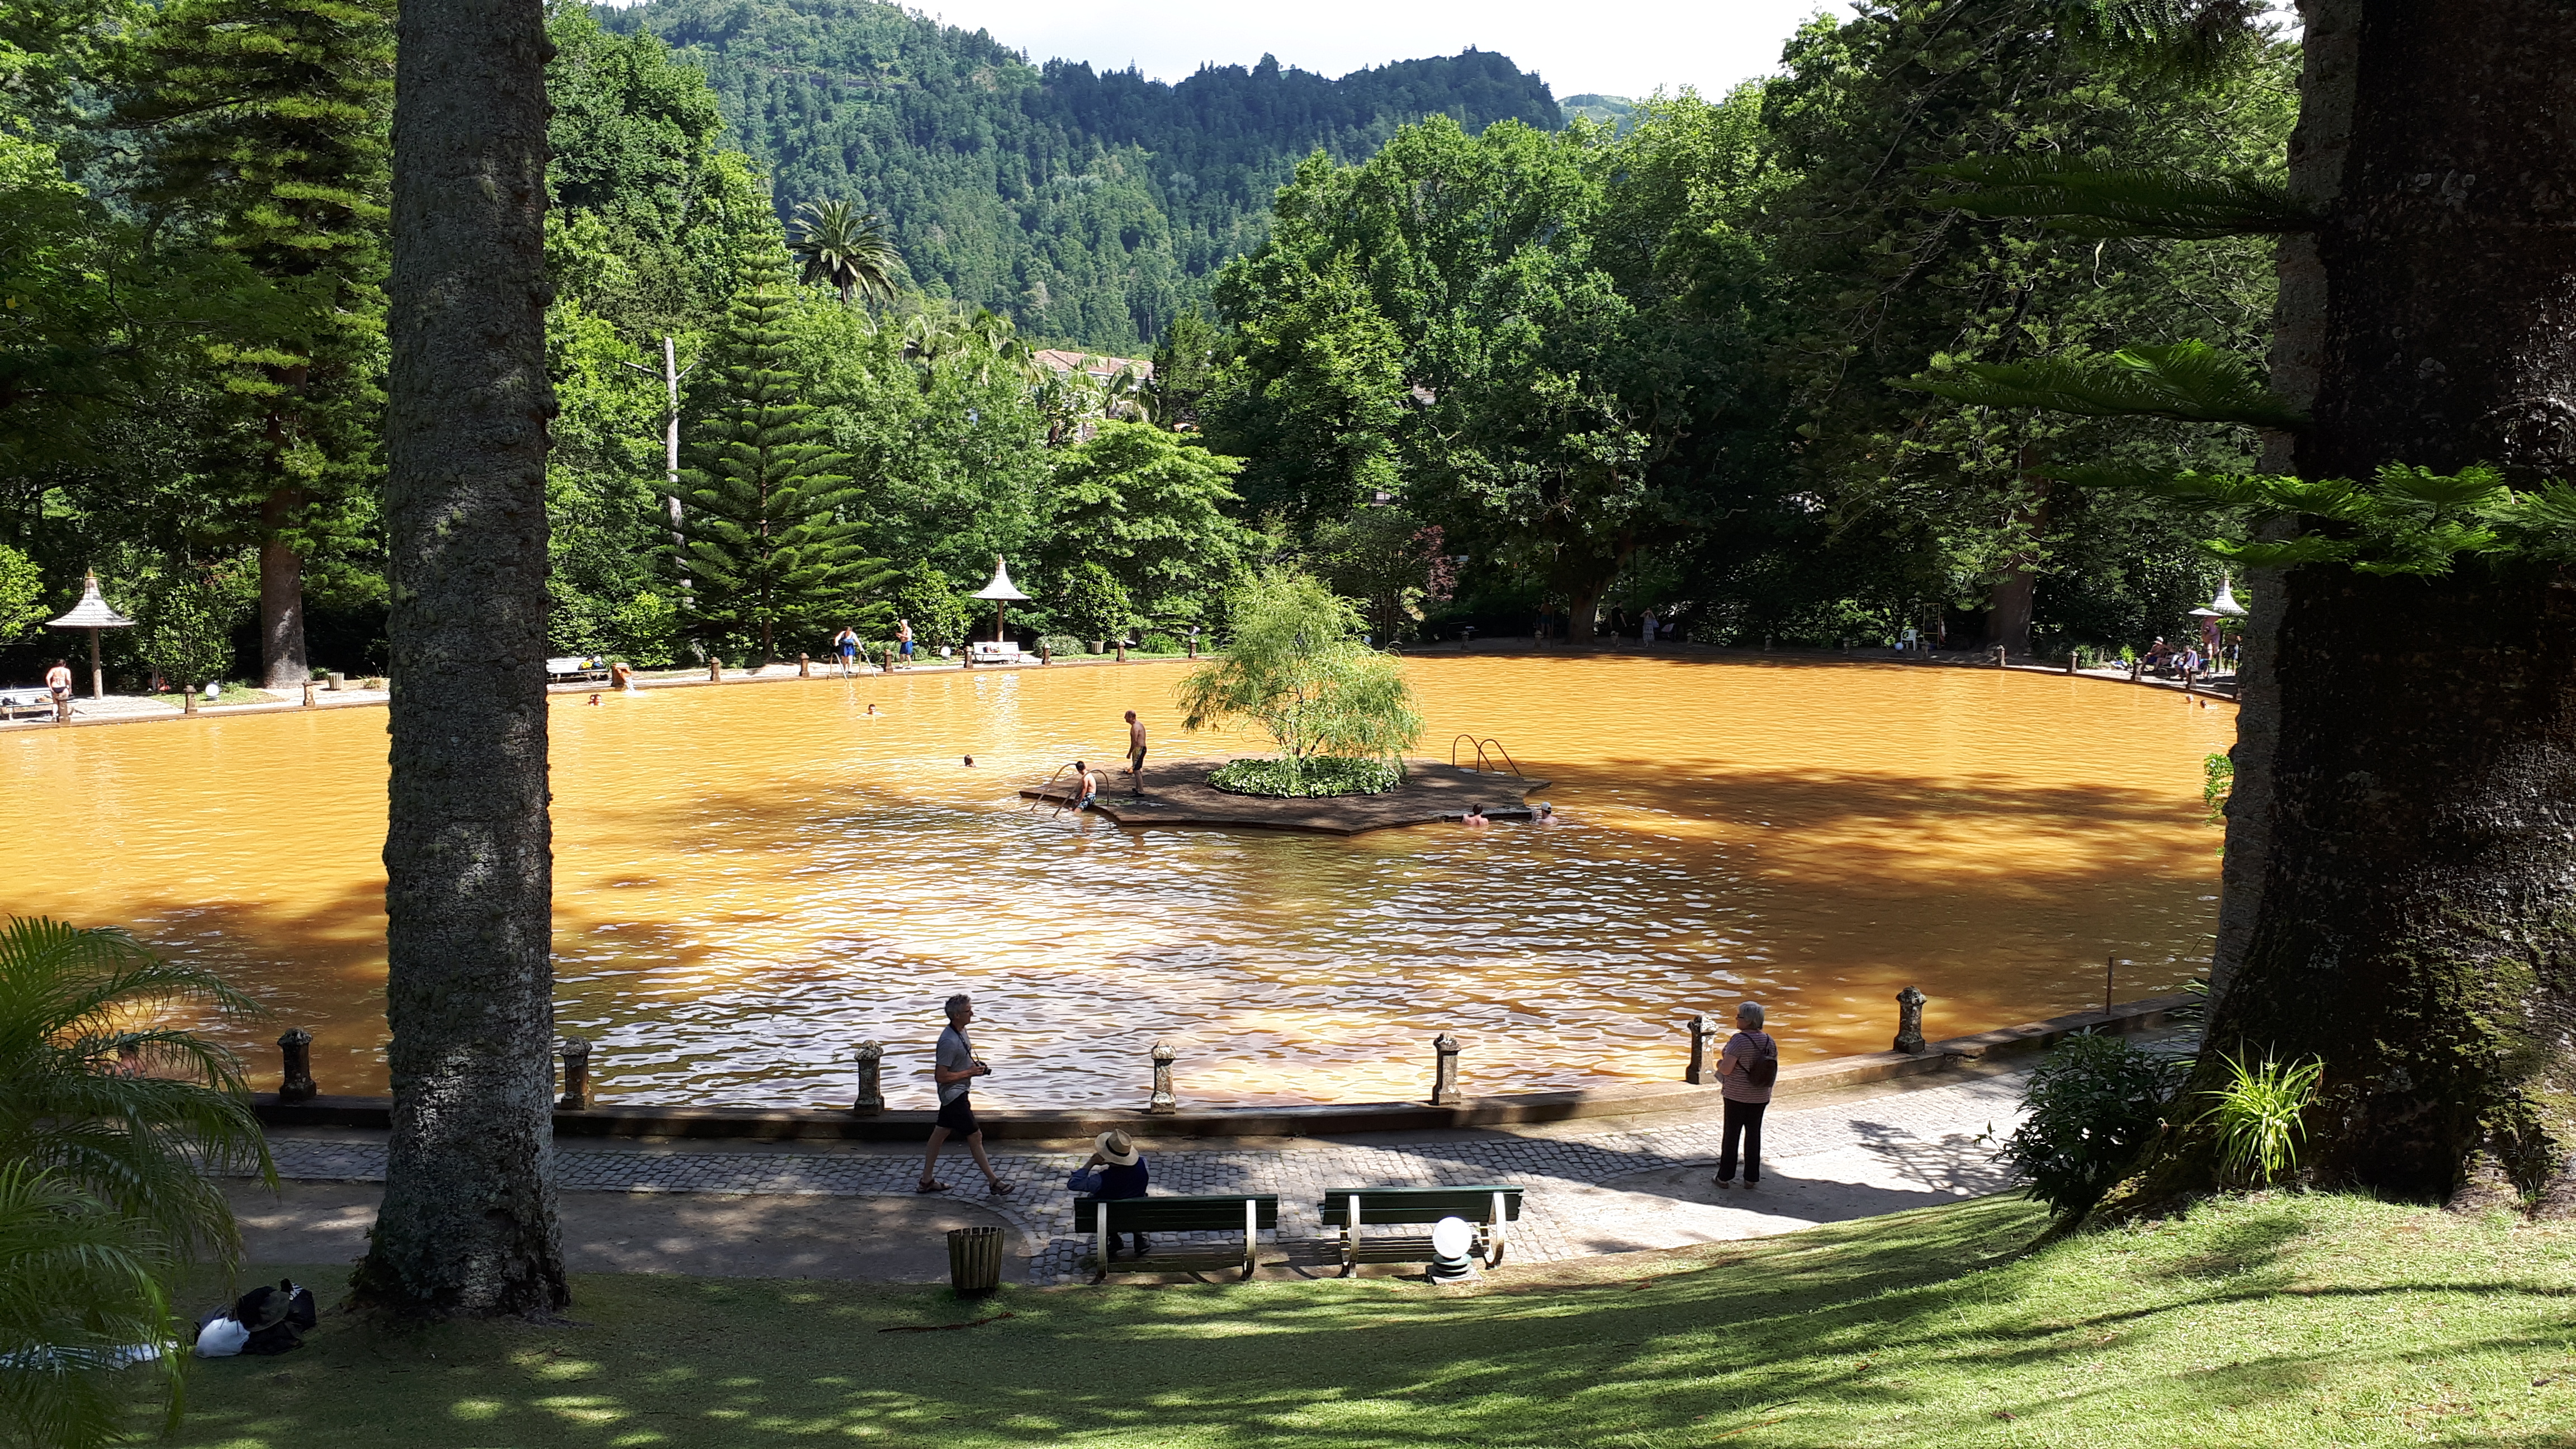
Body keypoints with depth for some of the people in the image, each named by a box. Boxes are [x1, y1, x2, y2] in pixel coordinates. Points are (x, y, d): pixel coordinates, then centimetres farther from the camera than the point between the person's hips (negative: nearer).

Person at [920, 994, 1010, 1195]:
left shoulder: (961, 1031, 5)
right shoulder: (949, 1041, -27)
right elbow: (941, 1076, -25)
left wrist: (975, 1066, 5)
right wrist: (970, 1073, -19)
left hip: (954, 1094, 10)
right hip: (954, 1094, -10)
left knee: (941, 1132, 15)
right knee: (975, 1137, -3)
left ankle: (926, 1180, 24)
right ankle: (994, 1182, 5)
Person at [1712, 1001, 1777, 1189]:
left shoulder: (1739, 1040, -20)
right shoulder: (1769, 1041, 1)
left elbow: (1726, 1069, -23)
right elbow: (1773, 1070, 7)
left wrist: (1719, 1064, 0)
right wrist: (1767, 1095, 17)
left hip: (1737, 1095, -5)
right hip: (1760, 1097, 5)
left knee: (1731, 1134, 5)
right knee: (1754, 1135, 13)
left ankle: (1725, 1177, 13)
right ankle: (1752, 1178, 17)